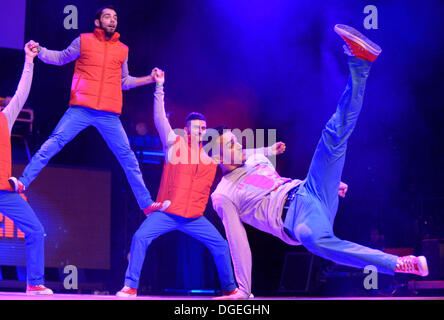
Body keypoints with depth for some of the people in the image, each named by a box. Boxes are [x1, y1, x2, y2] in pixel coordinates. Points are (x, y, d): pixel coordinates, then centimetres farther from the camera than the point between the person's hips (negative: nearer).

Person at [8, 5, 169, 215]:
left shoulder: (122, 50, 15)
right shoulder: (84, 41, 7)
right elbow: (61, 58, 15)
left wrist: (150, 79, 16)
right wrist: (39, 51, 0)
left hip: (109, 116, 2)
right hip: (81, 110, -2)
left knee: (127, 156, 2)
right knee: (53, 143, -16)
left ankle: (146, 204, 6)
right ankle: (22, 183, -17)